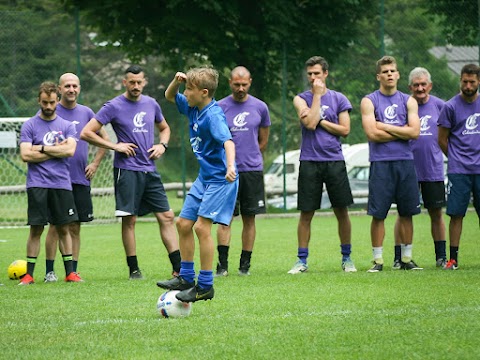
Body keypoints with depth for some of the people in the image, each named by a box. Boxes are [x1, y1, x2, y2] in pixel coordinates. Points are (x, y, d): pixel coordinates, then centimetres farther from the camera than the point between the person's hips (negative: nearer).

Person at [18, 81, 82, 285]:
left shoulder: (66, 126, 9)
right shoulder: (29, 126, 3)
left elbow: (70, 150, -7)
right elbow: (25, 155, -8)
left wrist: (42, 149, -9)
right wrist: (56, 151, -6)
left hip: (62, 184, 2)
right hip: (37, 184, -2)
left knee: (63, 228, 6)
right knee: (36, 229, -2)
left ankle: (70, 272, 10)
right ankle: (29, 274, 2)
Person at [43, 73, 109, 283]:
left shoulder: (86, 113, 9)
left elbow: (104, 138, 19)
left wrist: (95, 164, 10)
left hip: (80, 179, 3)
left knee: (75, 228, 5)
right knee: (55, 226, -4)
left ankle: (73, 271, 10)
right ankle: (49, 271, 3)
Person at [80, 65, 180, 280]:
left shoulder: (151, 104, 10)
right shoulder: (114, 107, -5)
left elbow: (164, 128, 28)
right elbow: (86, 133, -7)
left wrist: (162, 145, 7)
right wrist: (115, 146, -12)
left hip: (149, 170, 5)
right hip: (126, 170, -5)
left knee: (166, 216, 0)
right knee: (129, 220, -2)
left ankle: (178, 268, 2)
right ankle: (134, 269, 7)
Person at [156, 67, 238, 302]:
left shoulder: (213, 115, -22)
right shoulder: (193, 108, 6)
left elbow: (228, 141, -36)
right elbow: (170, 96, 22)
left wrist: (230, 167, -53)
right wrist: (176, 81, 0)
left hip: (220, 179, -10)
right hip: (204, 177, 10)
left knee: (201, 226, -15)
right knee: (183, 223, 12)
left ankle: (205, 286, -9)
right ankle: (186, 278, 23)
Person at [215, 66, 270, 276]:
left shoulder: (260, 107, 7)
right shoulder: (220, 107, 2)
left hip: (252, 170, 2)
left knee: (249, 218, 3)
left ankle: (245, 264, 9)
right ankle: (222, 264, -8)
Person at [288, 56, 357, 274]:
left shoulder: (338, 99, 7)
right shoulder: (301, 99, 4)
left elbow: (345, 130, 1)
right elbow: (310, 123, -12)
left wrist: (320, 121, -6)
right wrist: (317, 95, -7)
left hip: (334, 161, 1)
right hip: (309, 163, -1)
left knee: (342, 212, 3)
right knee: (306, 213, 0)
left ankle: (346, 258, 13)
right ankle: (302, 260, 7)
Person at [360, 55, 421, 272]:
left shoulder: (408, 102, 11)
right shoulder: (369, 102, 3)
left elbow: (414, 132, -3)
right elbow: (372, 133, -10)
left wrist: (385, 127, -7)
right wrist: (401, 132, -5)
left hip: (405, 162, 3)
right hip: (381, 163, -3)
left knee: (407, 213, 5)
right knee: (378, 214, -4)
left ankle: (406, 259, 13)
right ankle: (378, 260, 2)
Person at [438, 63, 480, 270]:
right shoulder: (451, 107, 0)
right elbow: (442, 140, 6)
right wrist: (457, 159, 10)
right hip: (459, 171, -2)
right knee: (456, 214, -3)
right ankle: (453, 258, 2)